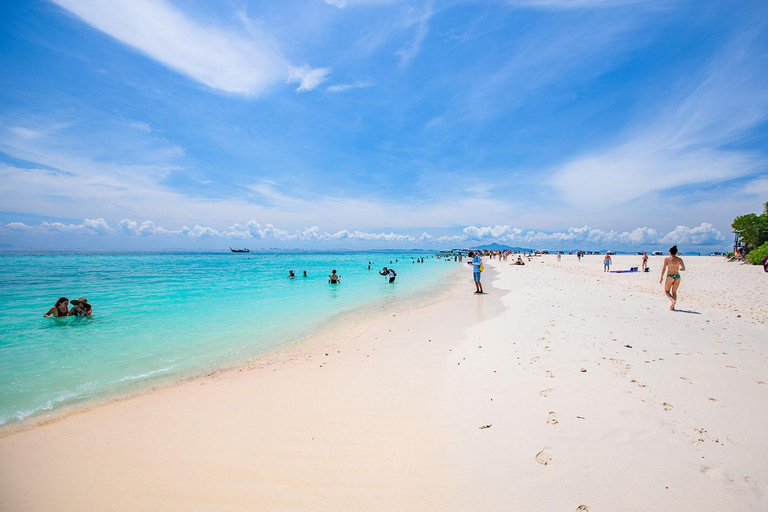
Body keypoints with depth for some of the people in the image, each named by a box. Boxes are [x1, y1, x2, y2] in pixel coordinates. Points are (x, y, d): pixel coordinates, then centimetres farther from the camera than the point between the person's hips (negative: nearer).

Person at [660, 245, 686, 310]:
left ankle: (673, 301, -18)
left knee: (666, 291, 9)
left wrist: (661, 277, -2)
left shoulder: (667, 259, -3)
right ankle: (672, 307, 10)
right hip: (677, 276, 4)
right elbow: (683, 268, 2)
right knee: (674, 292, 13)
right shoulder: (679, 260, 4)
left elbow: (663, 268, -6)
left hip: (670, 276, -4)